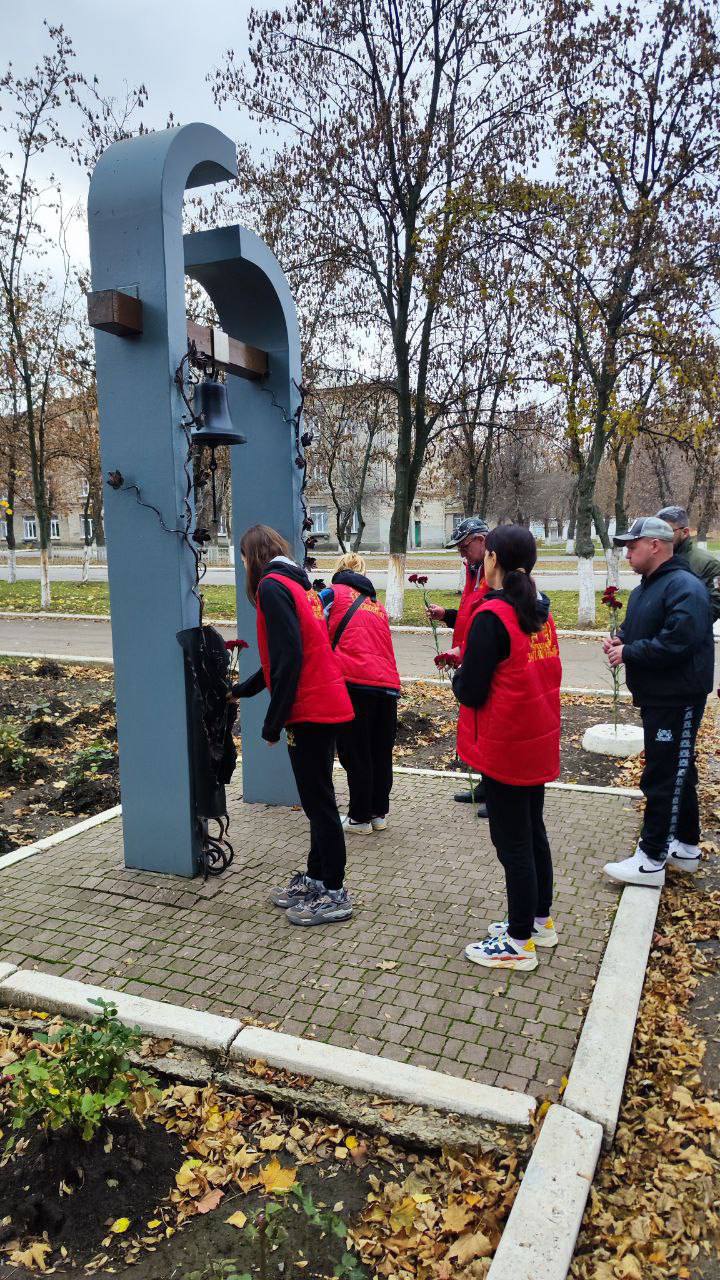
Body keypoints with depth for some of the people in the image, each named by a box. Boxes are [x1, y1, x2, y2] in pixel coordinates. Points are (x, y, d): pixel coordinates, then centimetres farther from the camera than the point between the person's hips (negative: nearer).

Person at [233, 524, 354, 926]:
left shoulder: (272, 586, -11)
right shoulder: (297, 584, 18)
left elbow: (287, 660, -20)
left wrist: (274, 721, -15)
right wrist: (243, 689, 34)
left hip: (310, 711, -9)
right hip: (327, 705, 9)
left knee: (319, 802, 0)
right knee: (318, 798, 17)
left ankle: (334, 894, 10)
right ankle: (315, 878, 29)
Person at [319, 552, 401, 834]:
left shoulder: (334, 593, 9)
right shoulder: (377, 605, 25)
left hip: (354, 682, -5)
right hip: (387, 684, 6)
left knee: (356, 754, 5)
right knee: (381, 753, 16)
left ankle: (360, 818, 14)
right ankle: (379, 813, 26)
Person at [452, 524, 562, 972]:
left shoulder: (491, 617, -20)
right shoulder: (541, 613, 4)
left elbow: (471, 692, -19)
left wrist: (459, 676, 2)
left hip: (504, 749, -8)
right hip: (539, 743, 8)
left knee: (513, 843, 3)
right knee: (533, 833, 20)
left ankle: (520, 942, 15)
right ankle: (540, 919, 35)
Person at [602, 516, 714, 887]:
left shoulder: (684, 588, -19)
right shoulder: (645, 588, 13)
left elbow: (676, 643, -29)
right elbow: (636, 629, 25)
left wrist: (628, 653, -19)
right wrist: (619, 639, 3)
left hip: (677, 700, -10)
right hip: (655, 696, 10)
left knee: (663, 778, -4)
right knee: (677, 772, 19)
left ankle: (651, 860, 4)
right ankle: (686, 846, 33)